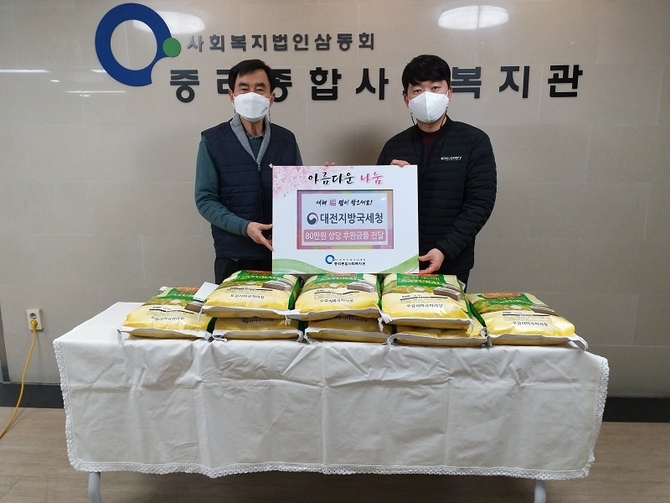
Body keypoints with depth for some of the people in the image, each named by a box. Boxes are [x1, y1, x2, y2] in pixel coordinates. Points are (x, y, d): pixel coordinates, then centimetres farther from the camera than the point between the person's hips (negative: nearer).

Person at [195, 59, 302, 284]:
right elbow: (205, 199, -5)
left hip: (282, 254, 2)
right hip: (233, 257, -2)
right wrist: (244, 227, -19)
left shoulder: (286, 140, 5)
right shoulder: (212, 141, -2)